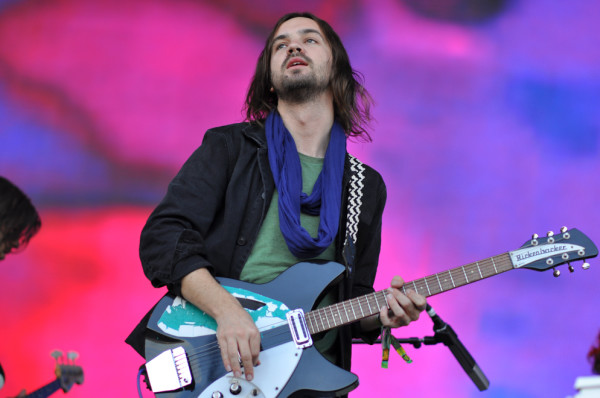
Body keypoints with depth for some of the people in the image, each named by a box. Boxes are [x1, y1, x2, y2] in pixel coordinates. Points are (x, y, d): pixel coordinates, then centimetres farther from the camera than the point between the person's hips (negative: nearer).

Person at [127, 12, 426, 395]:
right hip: (215, 364, -4)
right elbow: (163, 235, -5)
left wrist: (379, 315, -3)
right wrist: (226, 309, -19)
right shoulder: (230, 147, 7)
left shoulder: (365, 187, 17)